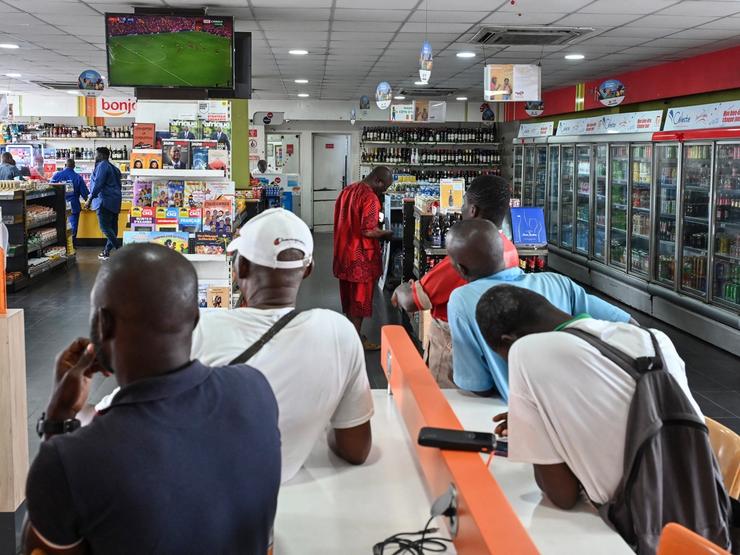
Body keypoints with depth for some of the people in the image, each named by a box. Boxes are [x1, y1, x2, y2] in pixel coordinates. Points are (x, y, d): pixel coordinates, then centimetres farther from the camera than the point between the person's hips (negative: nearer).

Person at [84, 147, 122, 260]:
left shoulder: (102, 166, -9)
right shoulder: (113, 168, 21)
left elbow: (98, 184, -18)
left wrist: (90, 199, -18)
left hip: (105, 201, -10)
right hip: (114, 201, 10)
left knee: (105, 226, -10)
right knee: (112, 227, 7)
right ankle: (107, 251, 12)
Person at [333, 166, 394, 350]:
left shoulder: (347, 190, 7)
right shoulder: (370, 198, -20)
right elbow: (368, 231, -25)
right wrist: (386, 233, -9)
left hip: (343, 253, 8)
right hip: (361, 257, -8)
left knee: (348, 296, 17)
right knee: (360, 299, 3)